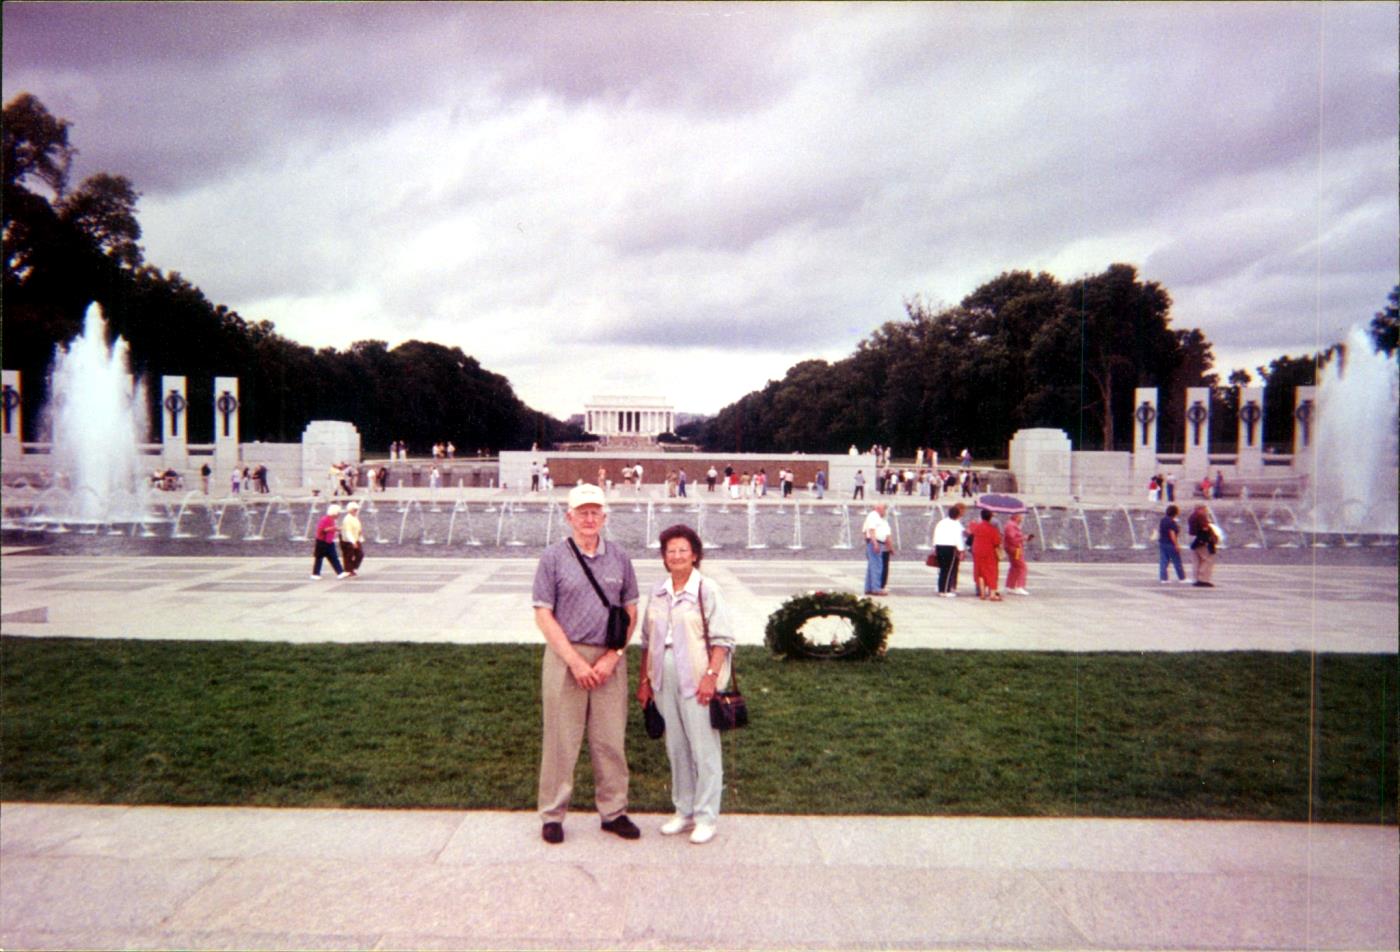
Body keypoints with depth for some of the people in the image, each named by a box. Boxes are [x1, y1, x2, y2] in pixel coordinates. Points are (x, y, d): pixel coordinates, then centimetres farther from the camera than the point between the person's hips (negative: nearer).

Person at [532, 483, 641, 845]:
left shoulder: (619, 557, 7)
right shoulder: (553, 557, -1)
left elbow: (630, 611, 9)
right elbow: (543, 614, -4)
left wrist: (612, 656, -4)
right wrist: (575, 661, -10)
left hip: (610, 659, 3)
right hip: (565, 657, -2)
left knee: (611, 739, 7)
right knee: (561, 739, 4)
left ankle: (613, 811, 21)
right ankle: (552, 814, 17)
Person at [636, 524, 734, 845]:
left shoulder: (707, 590, -7)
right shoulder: (658, 592, 9)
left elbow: (723, 639, -9)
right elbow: (647, 639, 15)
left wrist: (711, 675, -17)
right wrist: (644, 679, 13)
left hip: (696, 681, -5)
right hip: (665, 680, 5)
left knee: (703, 748, 0)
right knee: (676, 747, 13)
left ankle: (706, 817, 12)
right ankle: (684, 811, 27)